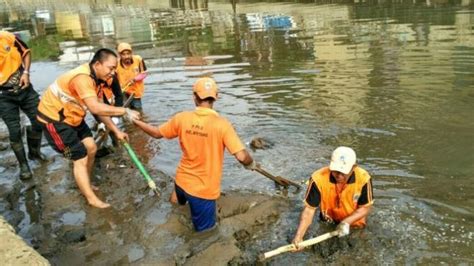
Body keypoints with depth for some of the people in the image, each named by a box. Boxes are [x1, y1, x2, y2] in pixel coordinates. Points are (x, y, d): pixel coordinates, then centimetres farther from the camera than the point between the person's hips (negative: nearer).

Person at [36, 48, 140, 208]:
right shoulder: (83, 78, -32)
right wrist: (125, 111, -37)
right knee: (80, 158, -7)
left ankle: (85, 185, 29)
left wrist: (116, 131, -1)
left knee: (91, 148, 11)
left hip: (71, 116, 10)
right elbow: (96, 108, -43)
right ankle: (92, 199, 3)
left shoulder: (97, 79, 0)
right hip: (53, 118, -9)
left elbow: (100, 109, 2)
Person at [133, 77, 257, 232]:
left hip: (182, 181, 6)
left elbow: (157, 133, 6)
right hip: (204, 190, -5)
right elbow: (242, 156, -25)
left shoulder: (182, 118, -9)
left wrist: (135, 120, 22)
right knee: (205, 228, 15)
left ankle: (178, 195, 32)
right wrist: (251, 164, -2)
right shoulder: (222, 124, -22)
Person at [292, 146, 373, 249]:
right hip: (328, 225, 0)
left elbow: (365, 207, -15)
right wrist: (299, 236, -36)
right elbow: (309, 209, -25)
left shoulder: (363, 178, -28)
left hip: (354, 226, 0)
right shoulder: (318, 178, -31)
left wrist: (347, 222, -31)